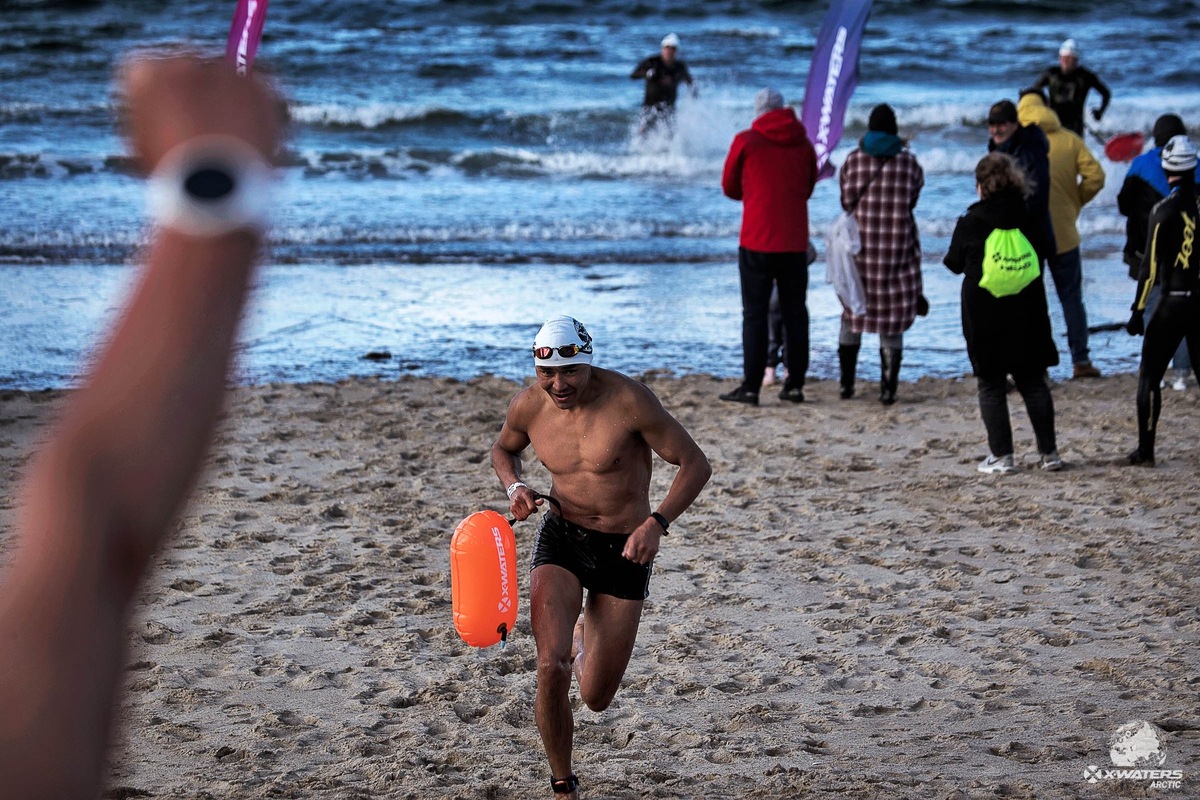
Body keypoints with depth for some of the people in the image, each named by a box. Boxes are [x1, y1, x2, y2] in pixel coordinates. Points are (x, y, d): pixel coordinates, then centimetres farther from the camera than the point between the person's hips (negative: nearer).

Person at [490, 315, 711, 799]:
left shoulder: (628, 400, -20)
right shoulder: (528, 406, -7)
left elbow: (695, 463, -14)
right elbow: (503, 449, 16)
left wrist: (657, 523, -27)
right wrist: (515, 487, -6)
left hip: (624, 550, -1)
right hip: (561, 539, 2)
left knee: (596, 699, 6)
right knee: (551, 667, -23)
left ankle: (583, 640, 45)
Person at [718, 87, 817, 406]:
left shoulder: (746, 142, -5)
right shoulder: (804, 144, 6)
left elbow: (729, 187, 6)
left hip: (757, 241, -3)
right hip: (795, 242, 3)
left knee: (754, 314, -1)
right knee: (795, 312, 9)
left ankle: (751, 387, -5)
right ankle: (795, 385, 9)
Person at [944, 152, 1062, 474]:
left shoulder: (970, 223, -10)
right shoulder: (1029, 219, 0)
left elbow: (954, 263, 4)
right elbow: (1041, 259, 13)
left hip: (984, 318, -3)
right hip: (1027, 315, 3)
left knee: (991, 386, 4)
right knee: (1033, 382, 11)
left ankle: (1001, 456, 1)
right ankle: (1049, 452, 11)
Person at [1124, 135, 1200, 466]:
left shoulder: (1165, 210, -9)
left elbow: (1151, 264, -11)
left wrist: (1138, 310, -8)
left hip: (1173, 302, -4)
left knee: (1149, 376, 5)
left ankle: (1146, 450, 3)